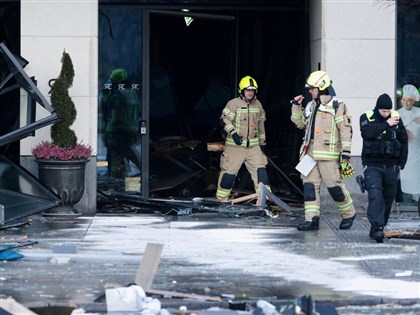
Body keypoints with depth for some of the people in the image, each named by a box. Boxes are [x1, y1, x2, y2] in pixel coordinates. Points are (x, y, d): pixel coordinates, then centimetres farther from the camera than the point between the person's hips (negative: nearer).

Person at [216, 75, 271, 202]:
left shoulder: (258, 105, 11)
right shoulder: (233, 103, -7)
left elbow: (261, 124, 20)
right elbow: (224, 120, -12)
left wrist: (262, 142, 22)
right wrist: (233, 133, -24)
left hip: (253, 146, 4)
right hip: (235, 145, -4)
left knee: (260, 170, -5)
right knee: (229, 172, 0)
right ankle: (221, 199, 14)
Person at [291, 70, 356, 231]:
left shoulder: (337, 106, -6)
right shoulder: (311, 106, 17)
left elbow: (345, 129, -9)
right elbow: (300, 123, 29)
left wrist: (346, 151, -13)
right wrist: (296, 107, 15)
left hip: (328, 153, -7)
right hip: (310, 153, 7)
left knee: (334, 185, -3)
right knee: (310, 184, 0)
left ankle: (349, 214, 16)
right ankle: (312, 219, 1)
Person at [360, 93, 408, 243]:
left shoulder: (396, 118, 6)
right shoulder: (367, 117, -1)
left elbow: (403, 141, 13)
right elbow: (368, 133, -22)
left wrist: (401, 163, 9)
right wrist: (386, 124, -19)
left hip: (391, 167, 4)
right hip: (373, 166, -4)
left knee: (388, 197, 8)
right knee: (375, 195, -18)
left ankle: (380, 227, 19)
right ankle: (377, 228, -25)